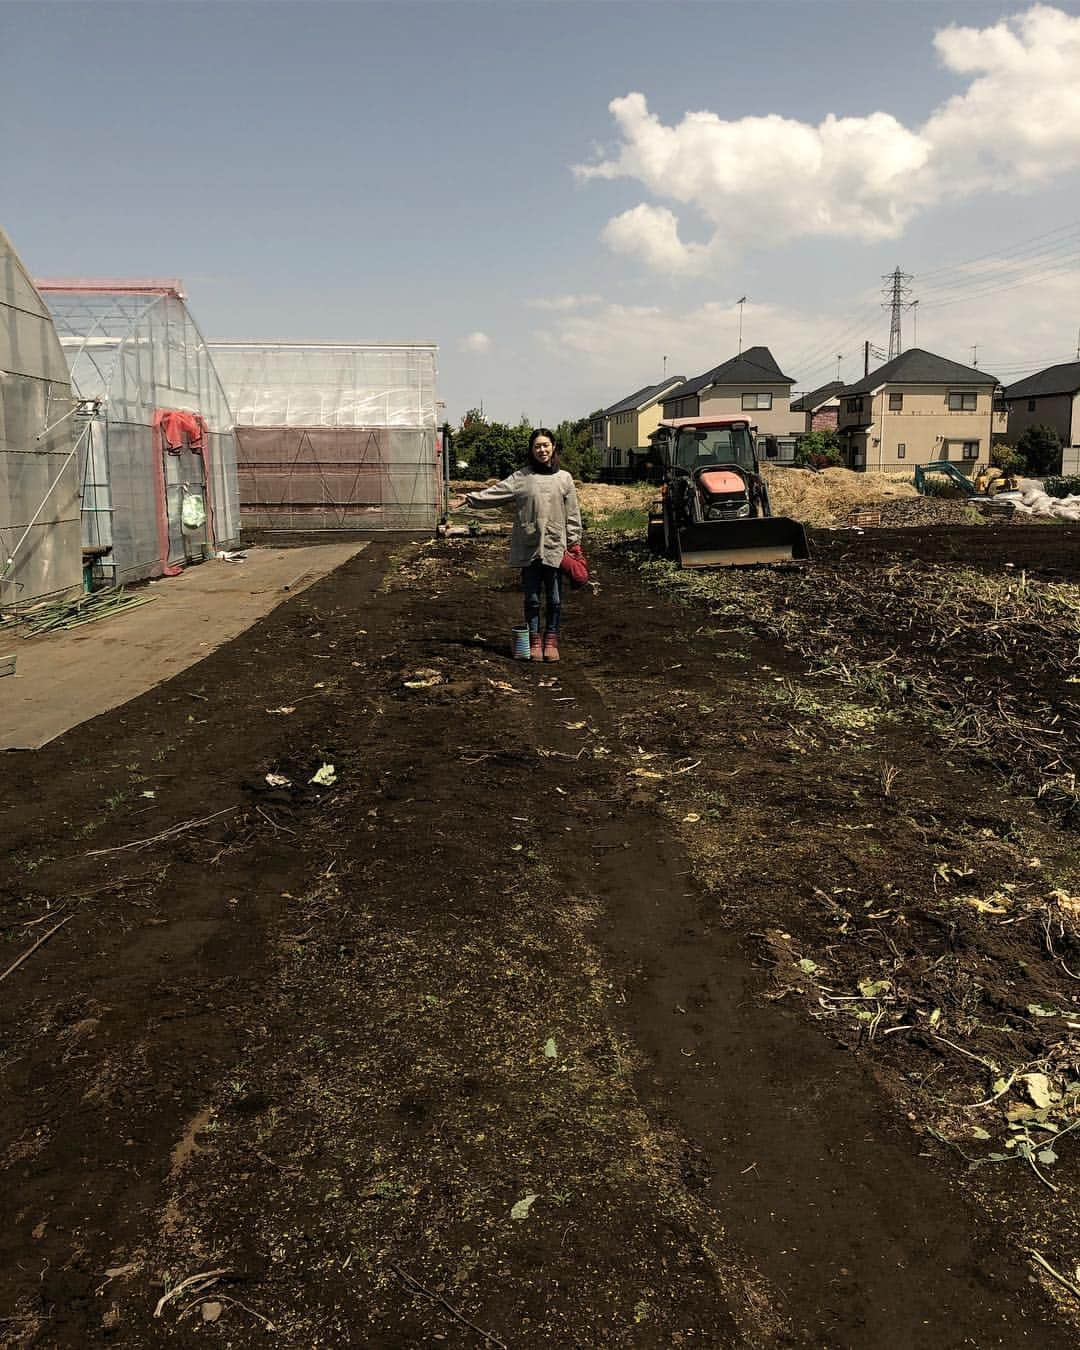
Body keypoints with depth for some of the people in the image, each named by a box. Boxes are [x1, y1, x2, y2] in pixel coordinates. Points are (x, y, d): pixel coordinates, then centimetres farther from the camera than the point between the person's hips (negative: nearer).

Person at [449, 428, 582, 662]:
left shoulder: (564, 478, 6)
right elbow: (494, 494, -1)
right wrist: (468, 499, -11)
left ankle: (551, 640, 16)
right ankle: (534, 640, 17)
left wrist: (573, 542, 4)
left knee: (554, 598, 5)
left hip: (555, 548, 0)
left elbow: (572, 513, 7)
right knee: (532, 597, 7)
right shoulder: (521, 478, 4)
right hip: (528, 548, 0)